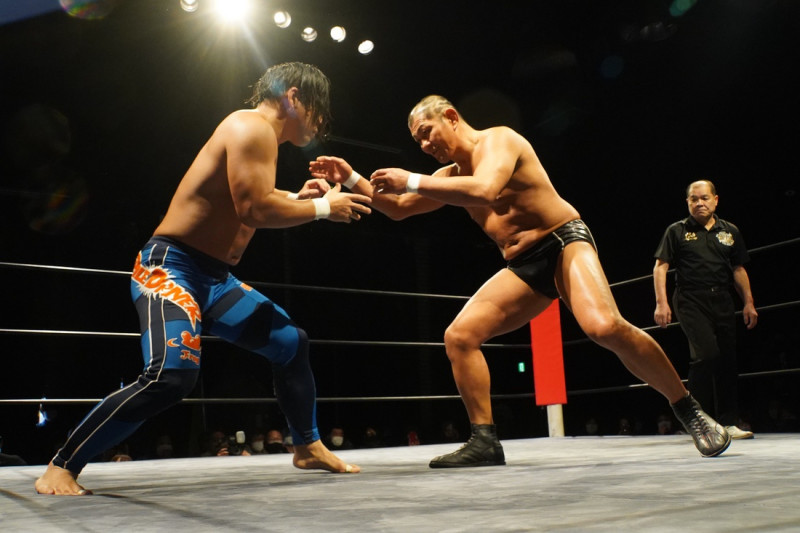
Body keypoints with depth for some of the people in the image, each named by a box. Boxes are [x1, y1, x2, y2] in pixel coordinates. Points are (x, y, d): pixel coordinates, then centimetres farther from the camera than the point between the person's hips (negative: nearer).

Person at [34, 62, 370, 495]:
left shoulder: (258, 137, 16)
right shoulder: (252, 126, -14)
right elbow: (254, 210, -25)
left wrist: (296, 198, 16)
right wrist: (322, 208, -14)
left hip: (214, 278, 11)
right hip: (171, 268, -10)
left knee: (291, 342, 14)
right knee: (173, 375, -29)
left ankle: (309, 447, 29)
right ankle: (61, 468, -12)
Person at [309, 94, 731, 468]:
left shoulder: (497, 139, -7)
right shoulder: (453, 173, 18)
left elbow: (483, 191, -29)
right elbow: (397, 209, 24)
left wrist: (412, 181, -25)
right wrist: (351, 179, 12)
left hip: (565, 241, -8)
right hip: (523, 267, 8)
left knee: (604, 326, -32)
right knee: (459, 335, -6)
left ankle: (691, 412, -14)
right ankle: (485, 441, -2)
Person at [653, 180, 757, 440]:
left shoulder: (730, 232, 14)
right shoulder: (677, 231, 4)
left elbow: (739, 270, 18)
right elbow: (660, 267, 0)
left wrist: (748, 303, 11)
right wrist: (661, 302, -10)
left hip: (722, 301, 4)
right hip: (691, 301, -4)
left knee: (728, 359, 3)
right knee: (707, 353, -18)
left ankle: (729, 422, 13)